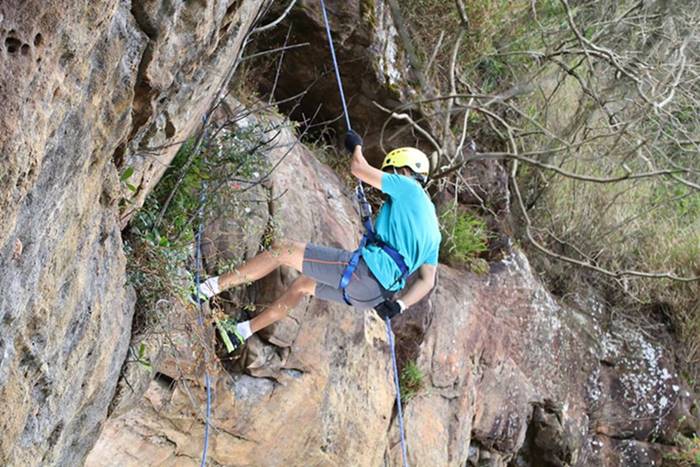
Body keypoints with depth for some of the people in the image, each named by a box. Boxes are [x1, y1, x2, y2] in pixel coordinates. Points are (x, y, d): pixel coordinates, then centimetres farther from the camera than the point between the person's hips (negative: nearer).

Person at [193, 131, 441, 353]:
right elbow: (427, 281, 16)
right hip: (376, 290, 9)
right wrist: (399, 304, 3)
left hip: (366, 268, -9)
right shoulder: (432, 227, 25)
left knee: (282, 250, -4)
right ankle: (242, 331, 32)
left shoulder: (408, 187, 3)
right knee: (302, 285, 27)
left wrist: (356, 146, 26)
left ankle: (210, 287, -3)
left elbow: (358, 168, 4)